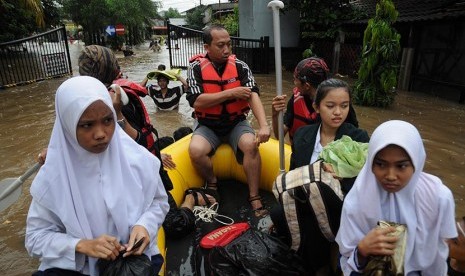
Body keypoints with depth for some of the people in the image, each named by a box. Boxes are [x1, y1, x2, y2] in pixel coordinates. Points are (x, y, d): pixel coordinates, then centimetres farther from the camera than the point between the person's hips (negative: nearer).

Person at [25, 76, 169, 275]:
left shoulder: (138, 158, -11)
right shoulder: (52, 176, -11)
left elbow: (158, 200, 3)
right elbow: (36, 237, -4)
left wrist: (145, 224, -16)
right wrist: (81, 245, -20)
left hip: (136, 256, 0)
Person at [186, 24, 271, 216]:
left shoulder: (240, 67, -4)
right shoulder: (196, 68, -6)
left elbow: (253, 95, -17)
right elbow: (196, 101, -16)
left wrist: (263, 125, -33)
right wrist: (231, 93, -19)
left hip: (236, 123, 1)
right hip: (207, 126, 0)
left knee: (251, 145, -28)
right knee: (196, 150, -28)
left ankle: (254, 197, -11)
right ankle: (211, 182, 5)